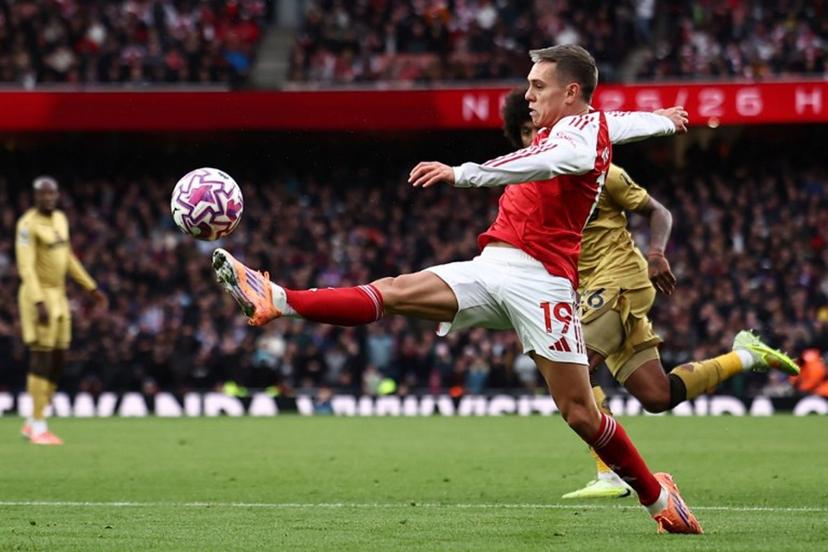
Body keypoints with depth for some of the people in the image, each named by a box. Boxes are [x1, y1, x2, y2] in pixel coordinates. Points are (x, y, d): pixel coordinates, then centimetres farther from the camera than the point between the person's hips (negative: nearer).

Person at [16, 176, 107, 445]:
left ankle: (33, 423, 16)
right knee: (41, 358, -9)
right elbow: (25, 266, -20)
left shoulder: (60, 219, 11)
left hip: (58, 297, 8)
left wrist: (92, 287, 22)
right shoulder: (28, 225, -15)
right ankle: (38, 427, -5)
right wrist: (39, 302, -28)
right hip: (38, 295, -8)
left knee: (58, 360, 7)